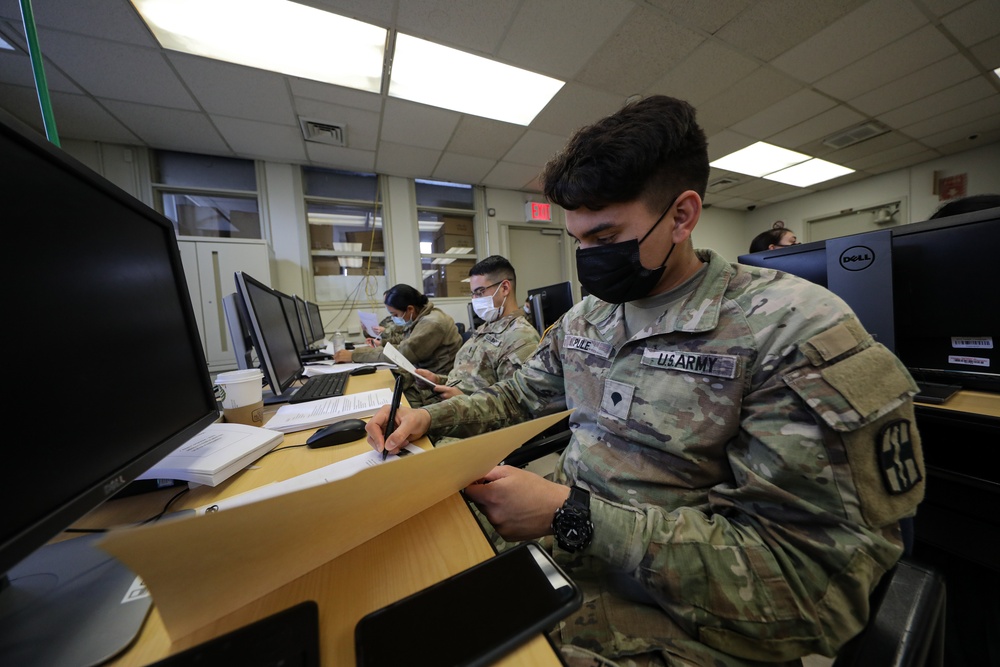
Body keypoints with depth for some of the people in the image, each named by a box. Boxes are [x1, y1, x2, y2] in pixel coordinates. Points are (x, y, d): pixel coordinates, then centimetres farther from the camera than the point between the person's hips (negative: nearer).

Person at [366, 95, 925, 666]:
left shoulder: (796, 329, -19)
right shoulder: (582, 320, 1)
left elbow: (820, 575, -20)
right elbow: (520, 398, 11)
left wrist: (571, 516, -27)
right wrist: (434, 416, -4)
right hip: (557, 541, 5)